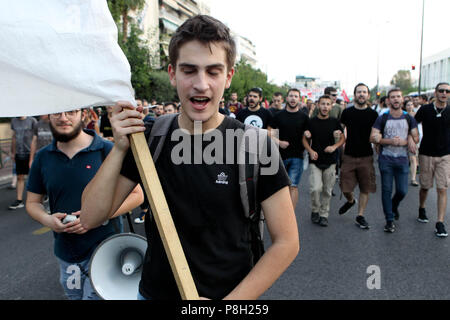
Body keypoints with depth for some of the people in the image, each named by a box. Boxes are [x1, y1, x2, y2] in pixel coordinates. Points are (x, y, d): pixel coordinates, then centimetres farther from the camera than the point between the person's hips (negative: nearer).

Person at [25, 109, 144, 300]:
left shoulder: (107, 151, -11)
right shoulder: (43, 157, 3)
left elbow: (136, 195, -9)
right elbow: (32, 202, 11)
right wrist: (47, 220, -11)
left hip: (103, 250, -4)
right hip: (66, 254, 5)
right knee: (73, 295, 22)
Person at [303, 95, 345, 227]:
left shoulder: (335, 122, 4)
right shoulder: (311, 122, 1)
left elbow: (343, 139, 10)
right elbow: (305, 139, 7)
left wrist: (334, 146, -9)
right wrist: (310, 150, -11)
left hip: (330, 161, 2)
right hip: (315, 161, -1)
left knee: (327, 190, 7)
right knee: (315, 188, -14)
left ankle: (324, 214, 22)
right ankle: (315, 211, 10)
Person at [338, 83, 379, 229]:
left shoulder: (373, 114, 3)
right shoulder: (347, 112, 5)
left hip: (366, 157, 0)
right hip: (349, 156, 0)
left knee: (365, 188, 4)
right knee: (345, 188, 1)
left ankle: (360, 216, 18)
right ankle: (350, 200, 35)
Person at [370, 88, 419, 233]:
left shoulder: (409, 119, 7)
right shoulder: (382, 119, -1)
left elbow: (416, 138, 6)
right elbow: (373, 138, -6)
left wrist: (403, 141, -14)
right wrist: (390, 141, -18)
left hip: (402, 159, 2)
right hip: (386, 159, -2)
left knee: (402, 191, 3)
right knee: (387, 190, 1)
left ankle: (394, 206, 36)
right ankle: (389, 220, 13)